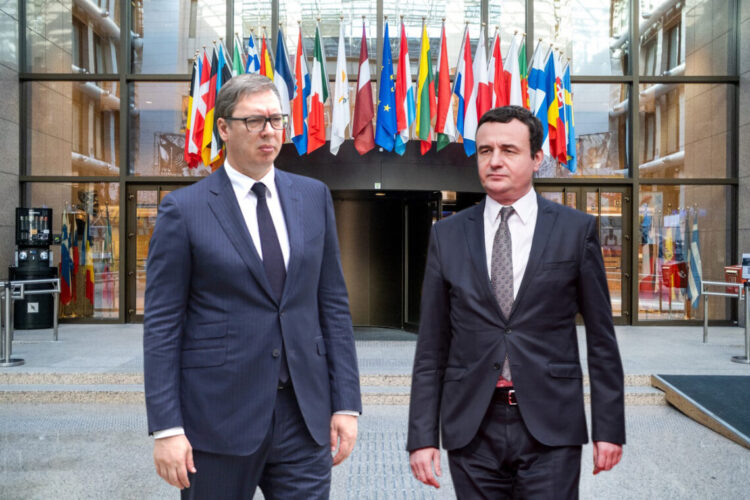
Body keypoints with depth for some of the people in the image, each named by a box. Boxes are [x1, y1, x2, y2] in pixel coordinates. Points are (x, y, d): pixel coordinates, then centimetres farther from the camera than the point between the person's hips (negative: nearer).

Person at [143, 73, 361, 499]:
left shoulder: (314, 197, 7)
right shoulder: (185, 209, -3)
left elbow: (333, 303, 8)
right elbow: (162, 324, -4)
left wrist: (347, 402, 3)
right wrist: (166, 427, -9)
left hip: (304, 415, 3)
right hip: (218, 415, -2)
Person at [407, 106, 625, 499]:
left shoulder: (576, 229, 1)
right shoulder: (447, 235, 5)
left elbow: (601, 338, 4)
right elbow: (432, 347, 5)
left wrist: (609, 428, 1)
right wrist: (422, 436, 0)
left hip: (550, 427, -1)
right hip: (472, 429, 2)